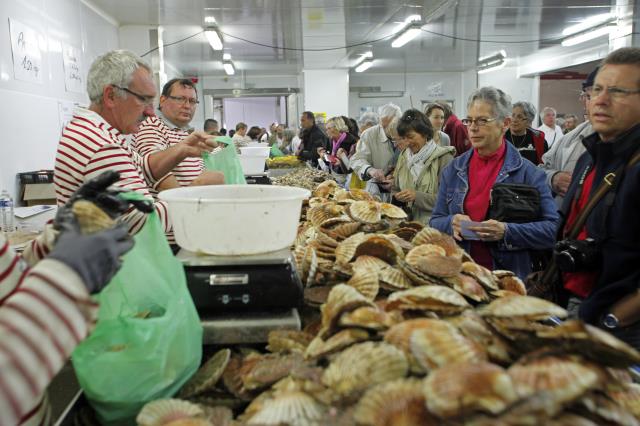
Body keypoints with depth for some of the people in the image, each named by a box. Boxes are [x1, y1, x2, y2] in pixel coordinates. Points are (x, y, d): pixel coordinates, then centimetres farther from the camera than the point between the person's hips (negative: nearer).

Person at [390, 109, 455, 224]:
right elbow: (395, 189, 22)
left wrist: (417, 196, -16)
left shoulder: (443, 158, -4)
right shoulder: (403, 156, 14)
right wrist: (397, 197, 0)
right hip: (407, 222, 4)